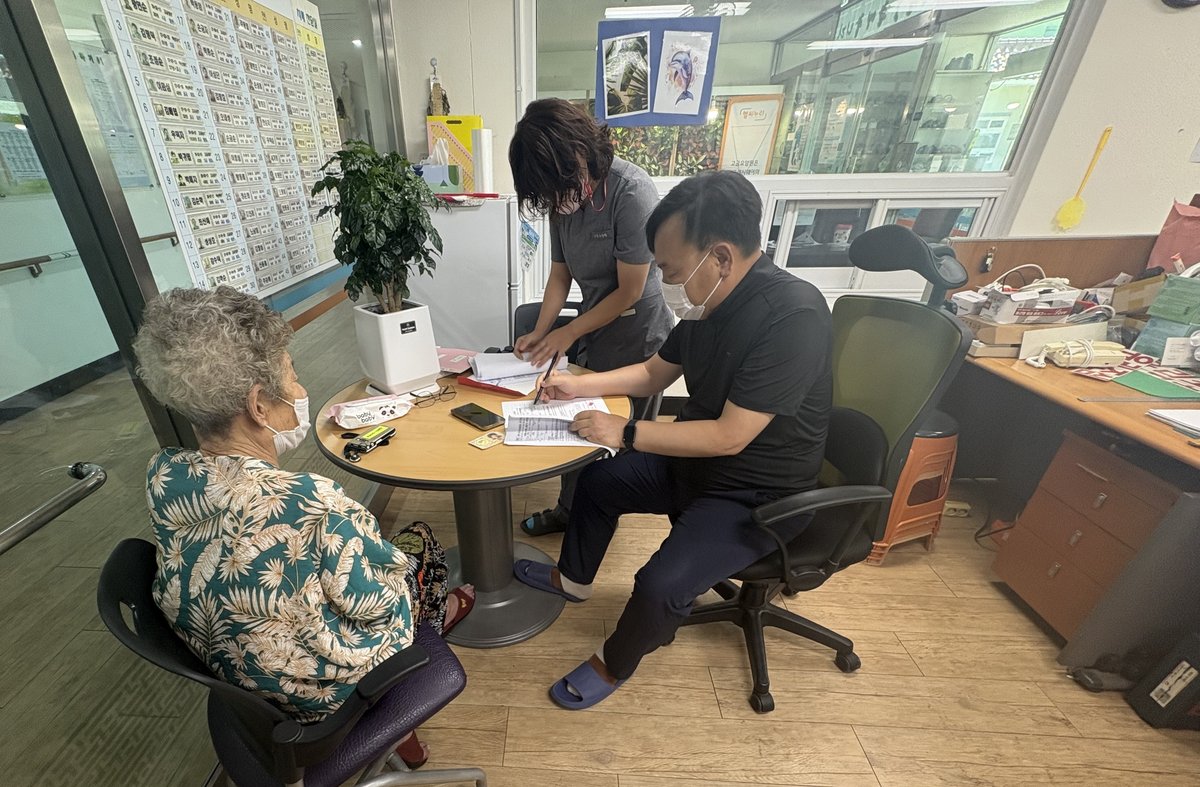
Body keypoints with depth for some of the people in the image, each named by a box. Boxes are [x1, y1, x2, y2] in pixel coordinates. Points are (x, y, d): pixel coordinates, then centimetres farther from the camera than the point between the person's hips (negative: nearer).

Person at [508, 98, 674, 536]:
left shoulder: (632, 192, -22)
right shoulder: (566, 196, -1)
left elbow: (630, 290, -19)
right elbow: (560, 274, 6)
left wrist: (568, 333, -12)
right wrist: (540, 332, -7)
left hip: (638, 334, -6)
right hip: (593, 328, 6)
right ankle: (569, 510, 35)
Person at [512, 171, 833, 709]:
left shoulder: (792, 316, -29)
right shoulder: (706, 304, -3)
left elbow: (730, 436, -30)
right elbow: (654, 373, 10)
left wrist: (625, 433, -24)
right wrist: (578, 385, 0)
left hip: (758, 493, -8)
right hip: (695, 460, 8)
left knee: (661, 585, -23)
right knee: (597, 481, 14)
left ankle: (614, 665, 14)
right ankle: (572, 579, 40)